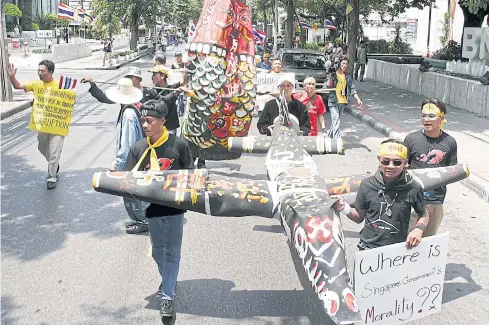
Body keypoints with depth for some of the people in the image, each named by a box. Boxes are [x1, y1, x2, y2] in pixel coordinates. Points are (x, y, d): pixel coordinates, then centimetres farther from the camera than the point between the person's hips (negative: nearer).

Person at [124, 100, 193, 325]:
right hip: (151, 207, 3)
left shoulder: (179, 144, -9)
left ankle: (167, 297, 10)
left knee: (171, 252, 2)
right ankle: (168, 280, 43)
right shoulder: (138, 148, -2)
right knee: (157, 250, 18)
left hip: (174, 206, -3)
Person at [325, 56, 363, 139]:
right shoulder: (333, 75, -5)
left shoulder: (348, 76, 10)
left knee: (335, 121, 15)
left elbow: (352, 88, 10)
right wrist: (329, 77, -28)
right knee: (336, 121, -13)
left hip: (343, 102, 5)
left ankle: (329, 136, 33)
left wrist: (358, 99, 1)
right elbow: (328, 86, -14)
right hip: (334, 101, -5)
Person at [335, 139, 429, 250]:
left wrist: (419, 228, -13)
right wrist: (346, 210, -16)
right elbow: (359, 217, 3)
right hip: (368, 248, 1)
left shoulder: (412, 189, -11)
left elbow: (424, 215, 6)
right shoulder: (367, 185, -8)